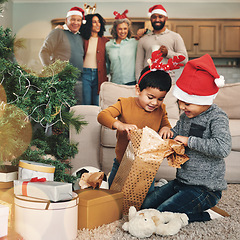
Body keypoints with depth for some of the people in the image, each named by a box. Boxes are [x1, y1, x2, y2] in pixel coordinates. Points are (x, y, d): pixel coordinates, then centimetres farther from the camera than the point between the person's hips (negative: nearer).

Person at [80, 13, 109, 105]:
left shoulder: (104, 41, 7)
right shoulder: (83, 39, 5)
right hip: (85, 73, 0)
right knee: (86, 103, 3)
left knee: (98, 104, 3)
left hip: (99, 75, 1)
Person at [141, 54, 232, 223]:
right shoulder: (186, 115, 7)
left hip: (205, 188, -9)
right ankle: (193, 208, 14)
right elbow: (174, 136, 22)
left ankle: (205, 215, 0)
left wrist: (189, 141, -25)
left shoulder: (217, 118, -17)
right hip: (182, 181, 9)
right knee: (146, 204, 3)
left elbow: (223, 148, -35)